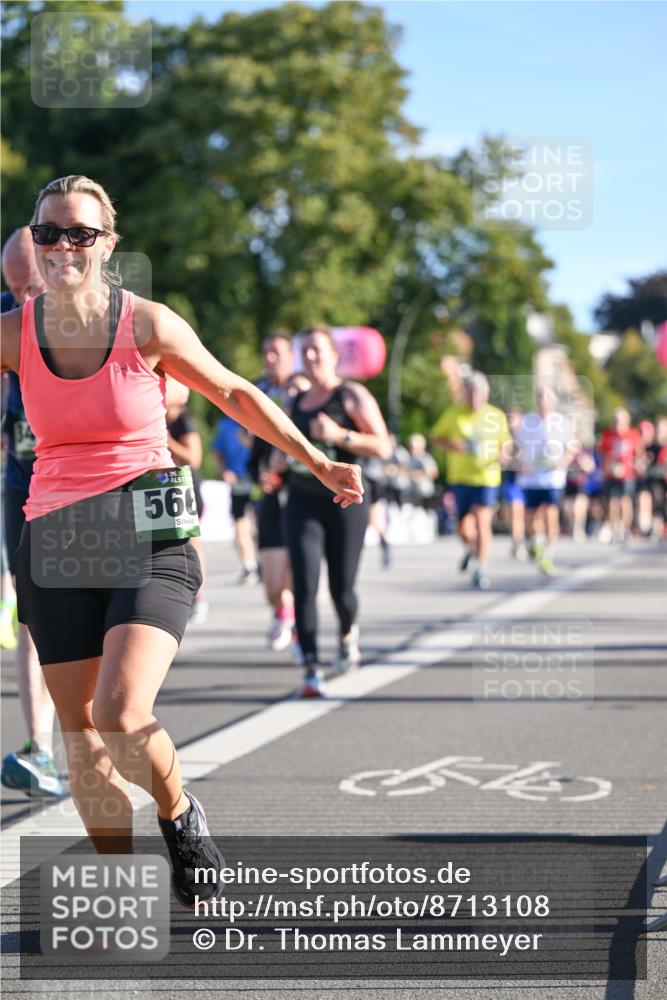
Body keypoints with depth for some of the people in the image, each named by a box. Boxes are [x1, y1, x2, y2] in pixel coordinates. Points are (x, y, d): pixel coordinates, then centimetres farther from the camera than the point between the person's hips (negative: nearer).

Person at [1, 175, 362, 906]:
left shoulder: (147, 325, -5)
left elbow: (234, 394, 9)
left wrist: (317, 463, 11)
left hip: (148, 541, -3)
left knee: (121, 714, -20)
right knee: (80, 727, 6)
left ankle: (180, 815, 12)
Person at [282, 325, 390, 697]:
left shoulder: (352, 396, -2)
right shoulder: (297, 401, 14)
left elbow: (382, 446, -9)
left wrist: (339, 435, -21)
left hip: (345, 502, -4)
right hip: (303, 502, 4)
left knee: (342, 588, 4)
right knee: (305, 585, -12)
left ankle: (348, 632, 40)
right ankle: (312, 670, -13)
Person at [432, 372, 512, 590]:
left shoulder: (497, 416, 5)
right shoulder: (454, 414, 2)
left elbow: (506, 441, 17)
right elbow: (436, 437, 9)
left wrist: (504, 453, -6)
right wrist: (452, 445, -11)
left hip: (487, 477, 0)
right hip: (460, 478, 0)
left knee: (482, 523, -11)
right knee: (465, 528, -2)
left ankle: (481, 569, 2)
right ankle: (470, 549, 35)